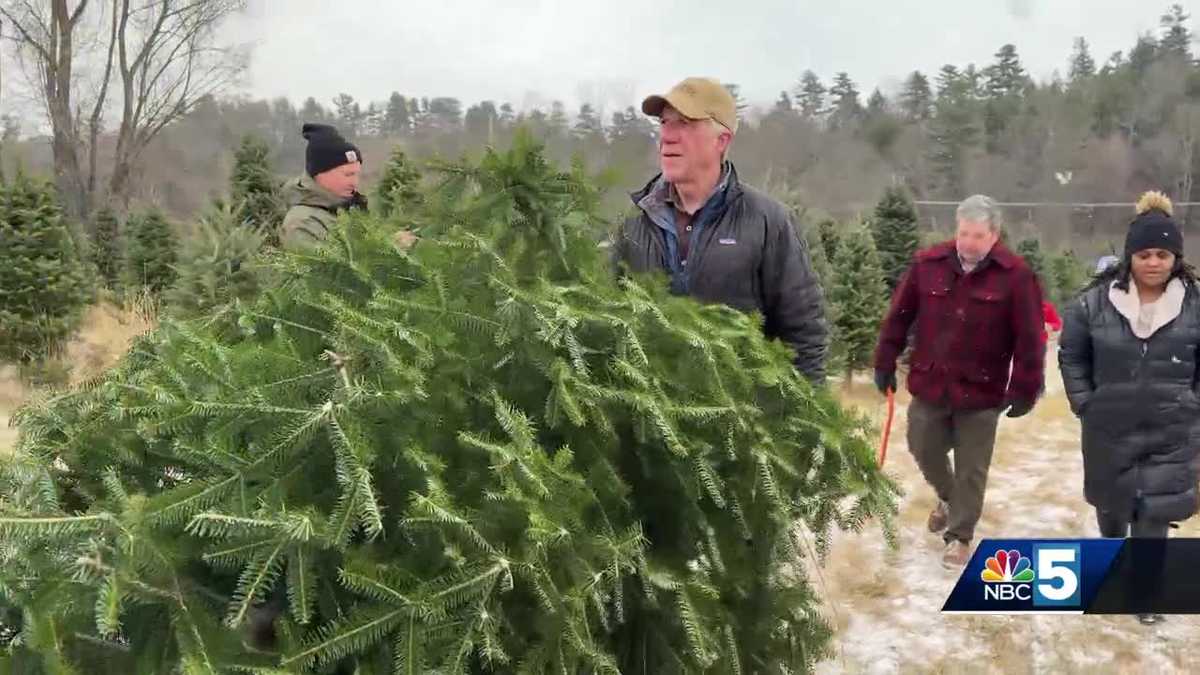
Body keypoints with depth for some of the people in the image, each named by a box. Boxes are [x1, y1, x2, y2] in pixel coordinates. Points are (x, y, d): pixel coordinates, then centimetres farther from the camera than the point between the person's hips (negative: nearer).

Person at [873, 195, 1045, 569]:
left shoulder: (1015, 275, -12)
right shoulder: (927, 263, -3)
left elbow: (1029, 338, -10)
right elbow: (899, 316, 4)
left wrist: (1025, 389, -10)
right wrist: (885, 363, 5)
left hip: (981, 391, -3)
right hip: (929, 384, 3)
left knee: (971, 469, 6)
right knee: (924, 450, 16)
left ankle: (959, 536, 22)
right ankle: (948, 497, 46)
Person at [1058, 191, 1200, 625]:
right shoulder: (1096, 302, -9)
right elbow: (1071, 356, 4)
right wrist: (1085, 405, 0)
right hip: (1109, 428, 1)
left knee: (1155, 511, 1)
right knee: (1111, 499, 19)